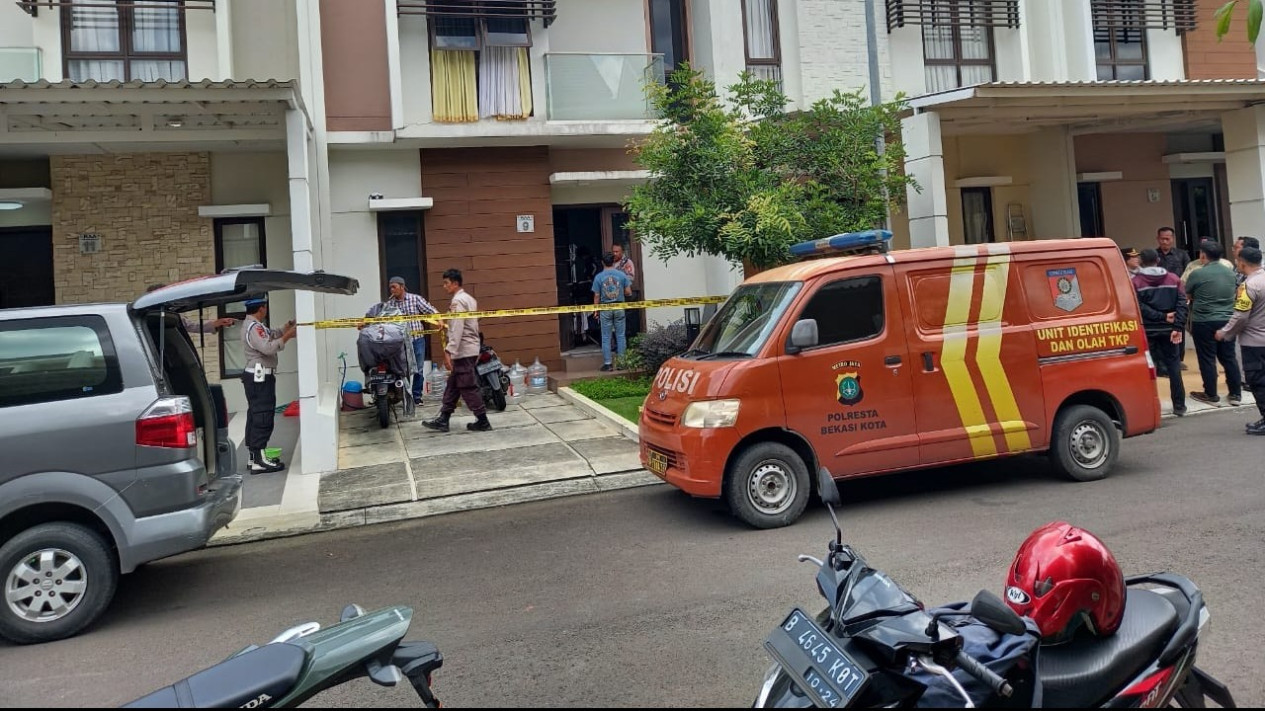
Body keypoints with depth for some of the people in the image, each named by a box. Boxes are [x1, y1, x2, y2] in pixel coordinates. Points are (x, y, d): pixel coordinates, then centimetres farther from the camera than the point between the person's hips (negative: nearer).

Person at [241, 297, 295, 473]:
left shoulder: (252, 325, 14)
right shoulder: (254, 327, -18)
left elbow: (270, 335, 17)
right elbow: (268, 347, -28)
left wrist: (284, 329, 3)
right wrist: (287, 336, -19)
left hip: (257, 377, 11)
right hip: (260, 377, -11)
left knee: (255, 416, 14)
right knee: (263, 418, -10)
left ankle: (254, 456, 21)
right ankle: (259, 460, -11)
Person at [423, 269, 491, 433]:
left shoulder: (457, 301, -13)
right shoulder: (469, 299, 16)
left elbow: (457, 330, -21)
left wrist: (449, 352, -23)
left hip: (463, 351, -10)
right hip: (470, 349, 10)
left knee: (468, 388, -5)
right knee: (452, 386, 10)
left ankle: (482, 421, -1)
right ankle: (443, 420, 13)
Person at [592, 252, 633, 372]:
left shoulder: (599, 277, -5)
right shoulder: (622, 274, -3)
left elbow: (596, 296, -4)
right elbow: (628, 292, -2)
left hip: (605, 309, -1)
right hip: (619, 308, 1)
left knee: (606, 338, 4)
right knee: (621, 336, 8)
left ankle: (607, 363, 4)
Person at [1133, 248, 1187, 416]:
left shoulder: (1136, 281, -4)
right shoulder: (1173, 279, 5)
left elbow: (1139, 307, -14)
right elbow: (1181, 304, -4)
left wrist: (1162, 317, -11)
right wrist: (1178, 327, -9)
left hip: (1147, 330, -3)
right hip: (1168, 329, 3)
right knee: (1173, 365, 10)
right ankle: (1179, 405, 12)